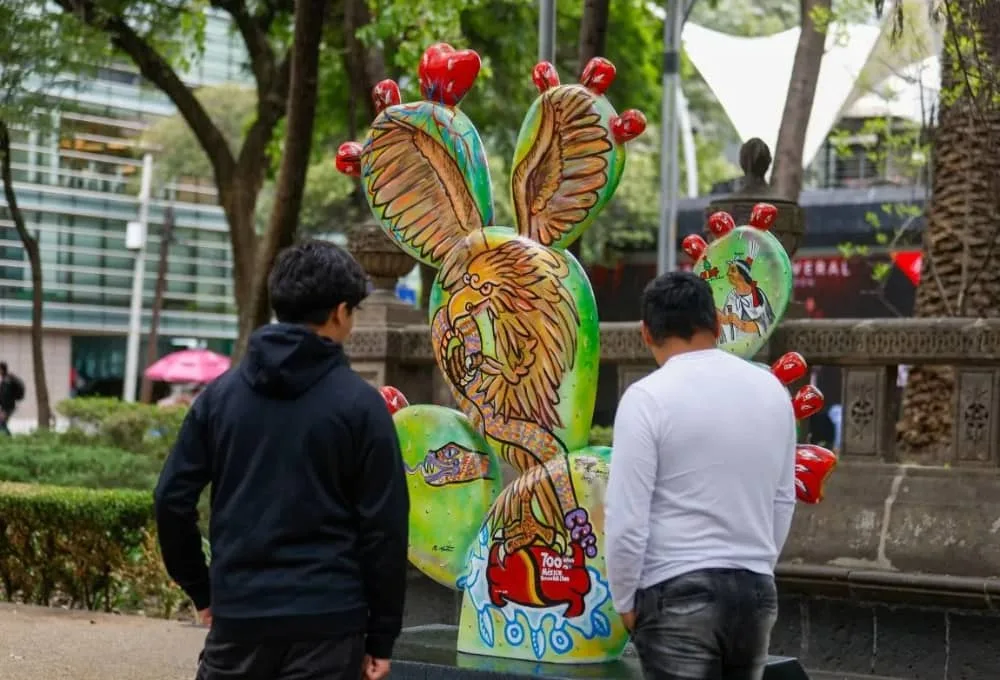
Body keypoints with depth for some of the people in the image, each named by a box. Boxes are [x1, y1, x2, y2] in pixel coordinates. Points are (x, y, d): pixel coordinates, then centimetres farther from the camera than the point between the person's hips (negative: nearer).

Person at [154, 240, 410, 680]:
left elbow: (173, 499, 5)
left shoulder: (222, 392, 7)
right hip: (326, 621, -3)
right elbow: (383, 526, -5)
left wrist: (200, 589, 16)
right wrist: (382, 635, 1)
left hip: (238, 613, 3)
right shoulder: (359, 403, -4)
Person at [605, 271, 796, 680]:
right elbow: (783, 501, 14)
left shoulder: (648, 397, -10)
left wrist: (625, 601, 1)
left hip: (680, 594, -5)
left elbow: (626, 519, -12)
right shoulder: (772, 390, 7)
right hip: (756, 590, 5)